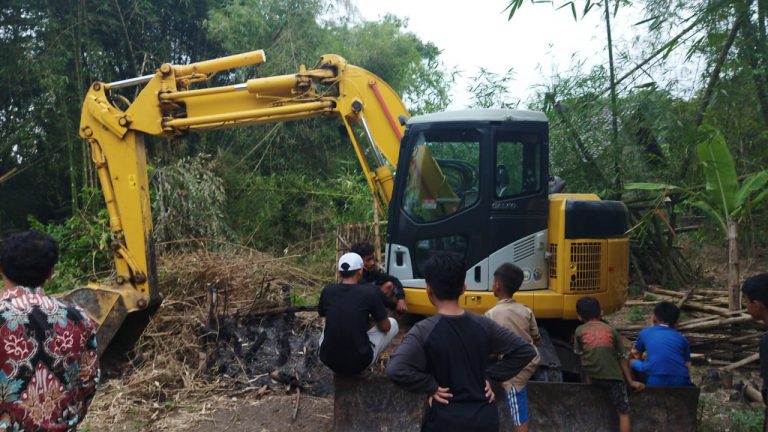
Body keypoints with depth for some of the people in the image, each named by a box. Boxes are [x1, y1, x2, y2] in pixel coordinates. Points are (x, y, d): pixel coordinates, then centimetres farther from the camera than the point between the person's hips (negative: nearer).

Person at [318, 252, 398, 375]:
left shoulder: (327, 291, 0)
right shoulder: (370, 291, -10)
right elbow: (385, 327, 1)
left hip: (328, 360, 4)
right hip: (358, 363, -4)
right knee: (392, 323, 17)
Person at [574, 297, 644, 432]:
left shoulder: (579, 331, 6)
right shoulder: (611, 330, 8)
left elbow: (581, 355, 11)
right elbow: (622, 358, 8)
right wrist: (631, 381, 10)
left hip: (592, 376, 1)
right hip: (613, 376, 0)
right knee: (623, 412, 5)